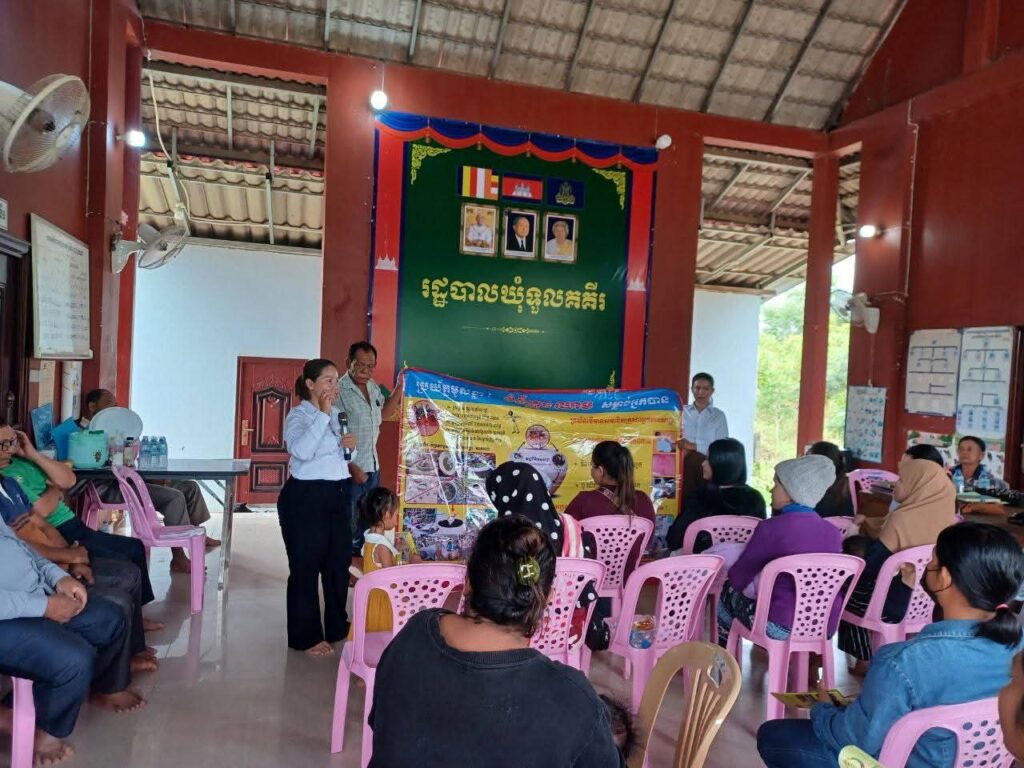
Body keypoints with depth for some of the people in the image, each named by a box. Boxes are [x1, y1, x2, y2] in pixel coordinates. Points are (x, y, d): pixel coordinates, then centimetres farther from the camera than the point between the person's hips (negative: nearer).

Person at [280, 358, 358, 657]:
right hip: (306, 497, -8)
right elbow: (302, 451, -29)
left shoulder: (336, 414, 12)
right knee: (306, 568, 3)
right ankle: (306, 637, 16)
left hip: (337, 496, 8)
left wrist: (351, 446, 1)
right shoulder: (298, 415, -9)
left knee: (339, 563, 15)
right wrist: (322, 415, -25)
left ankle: (337, 628, 31)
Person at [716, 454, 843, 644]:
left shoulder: (771, 528, -15)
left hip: (782, 627, -6)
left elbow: (737, 577, -6)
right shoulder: (834, 532, 1)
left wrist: (732, 583, 18)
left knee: (728, 592, 20)